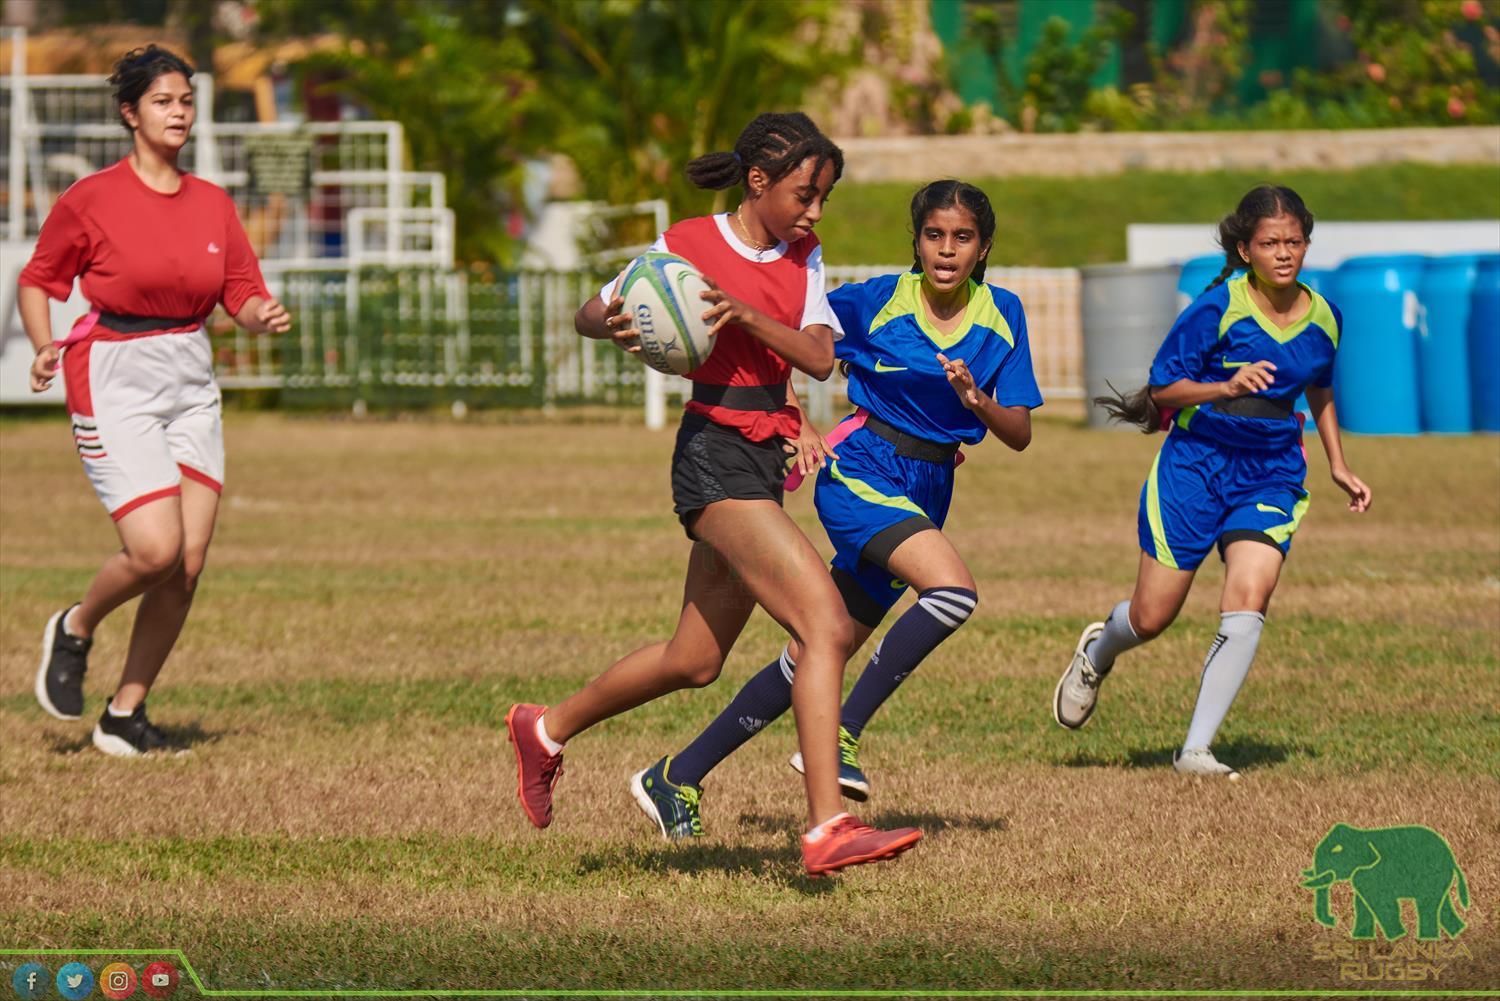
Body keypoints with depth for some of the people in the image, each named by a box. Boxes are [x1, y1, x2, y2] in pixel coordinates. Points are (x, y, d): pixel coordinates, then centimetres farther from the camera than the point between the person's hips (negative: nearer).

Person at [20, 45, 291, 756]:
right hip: (115, 383, -5)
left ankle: (125, 715, 11)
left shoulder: (211, 203, 8)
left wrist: (263, 316, -11)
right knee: (155, 550, -17)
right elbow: (38, 279, 4)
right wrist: (44, 347, -13)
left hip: (191, 387, 5)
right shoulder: (91, 199, -5)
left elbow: (243, 296, 11)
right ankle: (74, 632, 14)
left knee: (189, 563, -2)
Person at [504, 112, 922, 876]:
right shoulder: (687, 246, -5)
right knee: (825, 626, -21)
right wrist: (616, 327, -22)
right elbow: (589, 315, 2)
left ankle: (547, 729, 39)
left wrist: (748, 316, -18)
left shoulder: (801, 259, 11)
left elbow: (820, 358, -2)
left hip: (764, 464, 8)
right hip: (715, 458, -8)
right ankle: (826, 830, -27)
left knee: (695, 661, 18)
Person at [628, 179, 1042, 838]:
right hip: (862, 471, -5)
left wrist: (977, 400, -18)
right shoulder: (876, 302, -8)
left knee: (815, 659, 5)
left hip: (925, 496, 5)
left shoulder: (1002, 317, 3)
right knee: (953, 589, -30)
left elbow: (1019, 435, 1)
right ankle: (839, 737, -22)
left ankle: (679, 778, 14)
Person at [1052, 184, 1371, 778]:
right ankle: (1096, 653, 41)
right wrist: (1226, 387, -26)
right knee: (1152, 618, 3)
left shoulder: (1323, 318, 2)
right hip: (1196, 465, -3)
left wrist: (1338, 467, 23)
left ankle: (1196, 750, -13)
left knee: (1247, 603, -19)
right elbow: (1164, 386, -10)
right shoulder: (1218, 307, -13)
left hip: (1270, 477, 3)